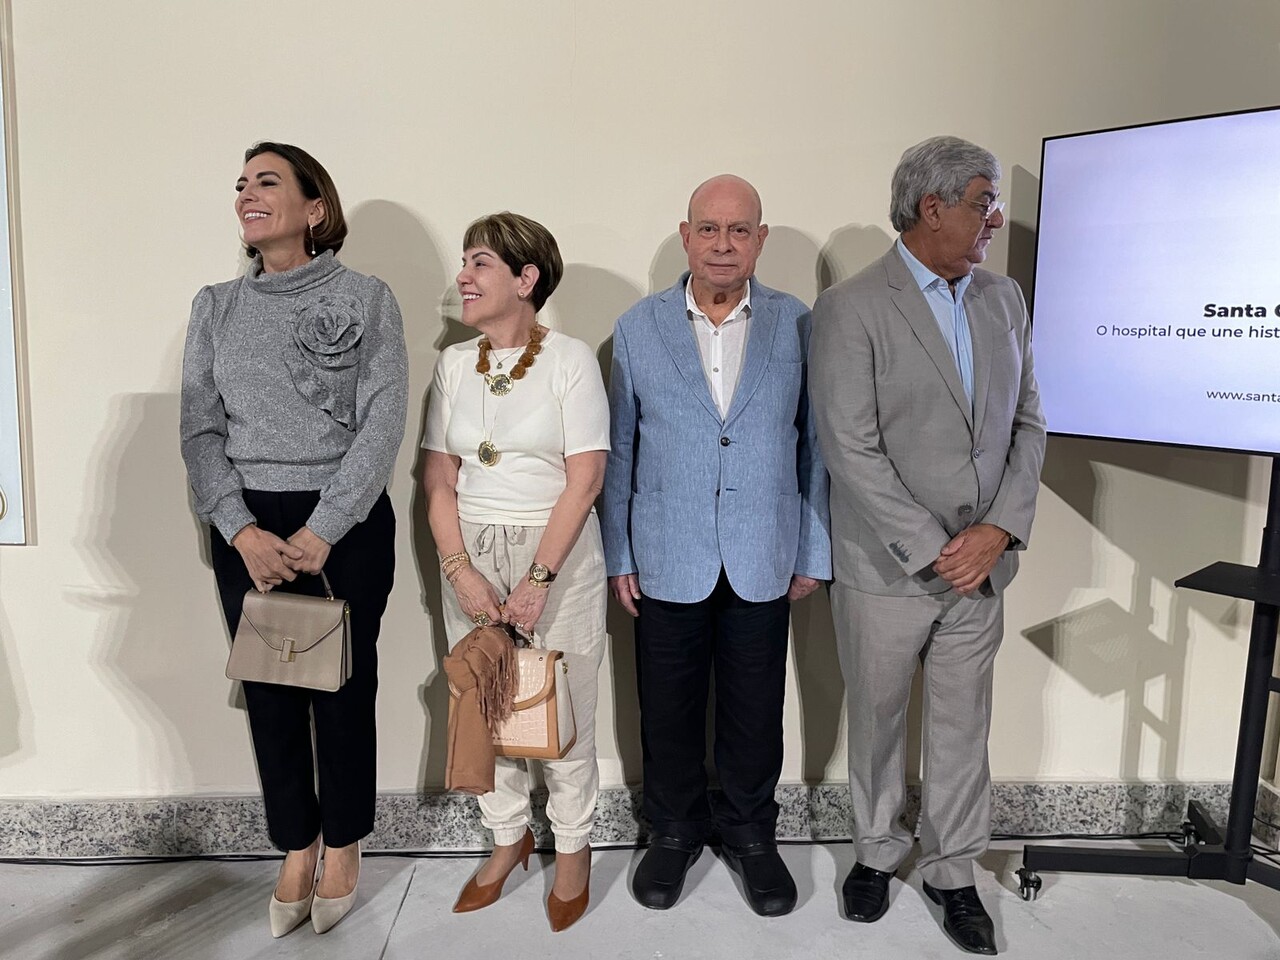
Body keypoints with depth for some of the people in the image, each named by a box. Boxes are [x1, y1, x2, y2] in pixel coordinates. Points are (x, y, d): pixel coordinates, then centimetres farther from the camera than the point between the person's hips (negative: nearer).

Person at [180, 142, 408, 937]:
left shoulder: (366, 298, -3)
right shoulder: (216, 307, 8)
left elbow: (383, 425, -9)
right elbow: (201, 429, 4)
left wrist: (320, 531, -15)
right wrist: (241, 530, -10)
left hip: (346, 522, -3)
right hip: (246, 528, 3)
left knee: (344, 686, 5)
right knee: (267, 690, 9)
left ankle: (343, 848, 27)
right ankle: (296, 849, 28)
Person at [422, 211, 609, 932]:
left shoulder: (570, 358, -7)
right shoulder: (455, 363, 6)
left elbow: (585, 477, -12)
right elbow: (440, 479, 4)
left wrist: (539, 579, -17)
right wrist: (461, 572, -7)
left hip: (559, 554, -4)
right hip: (472, 556, 4)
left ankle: (573, 848, 28)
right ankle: (509, 837, 35)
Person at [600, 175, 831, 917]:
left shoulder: (799, 326, -1)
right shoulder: (638, 328, 0)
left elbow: (816, 447, 2)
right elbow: (618, 451, 3)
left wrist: (815, 552, 2)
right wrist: (617, 555, 2)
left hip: (763, 563, 0)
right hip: (668, 562, 0)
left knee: (755, 714, 13)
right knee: (669, 710, 14)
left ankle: (752, 835, 36)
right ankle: (675, 831, 37)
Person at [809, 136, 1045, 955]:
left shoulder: (1005, 299, 7)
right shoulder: (853, 308, -11)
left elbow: (1028, 424, 8)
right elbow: (851, 450, -16)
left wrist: (999, 529, -6)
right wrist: (935, 551, -15)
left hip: (981, 565, 5)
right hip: (886, 569, -4)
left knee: (964, 729, 14)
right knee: (877, 725, 14)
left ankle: (953, 871, 34)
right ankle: (878, 851, 37)